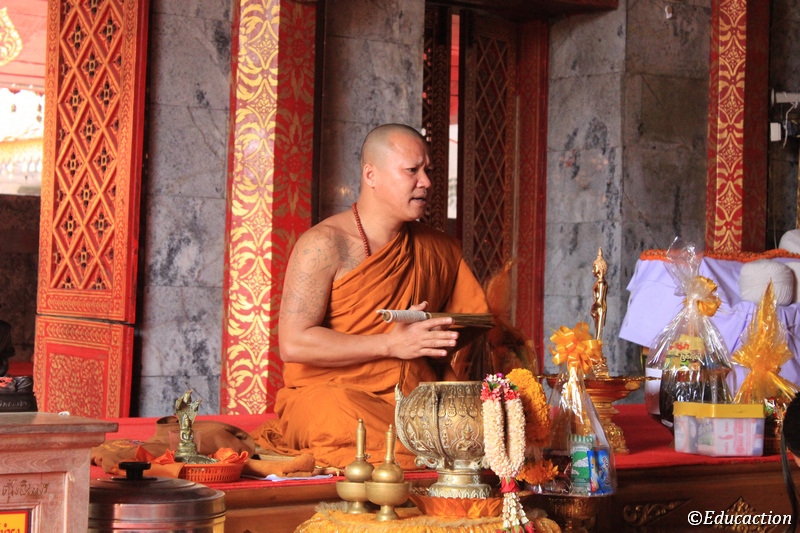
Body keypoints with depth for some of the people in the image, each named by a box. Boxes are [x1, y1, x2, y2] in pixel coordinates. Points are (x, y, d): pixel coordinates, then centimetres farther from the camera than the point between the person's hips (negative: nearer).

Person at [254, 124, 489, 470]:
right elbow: (293, 344, -12)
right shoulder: (325, 244, -4)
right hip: (328, 393, -6)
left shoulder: (440, 250, 15)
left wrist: (455, 346, 1)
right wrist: (391, 344, -15)